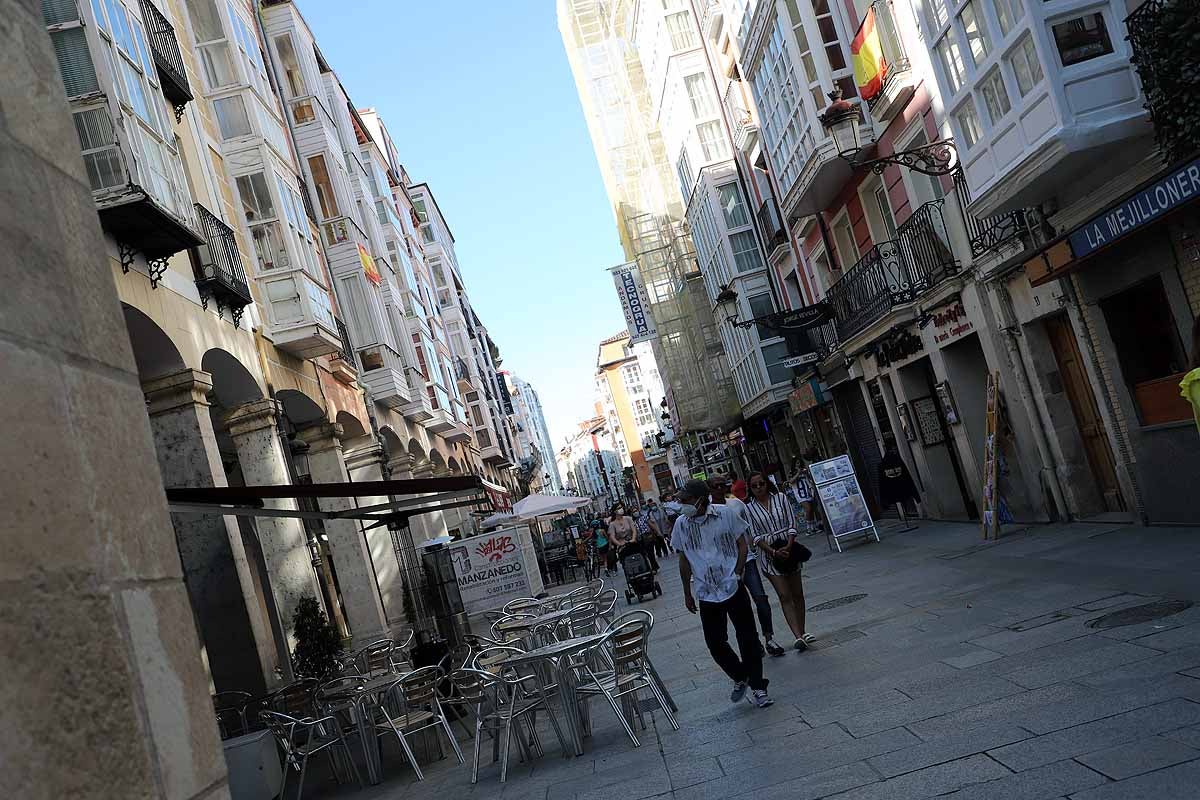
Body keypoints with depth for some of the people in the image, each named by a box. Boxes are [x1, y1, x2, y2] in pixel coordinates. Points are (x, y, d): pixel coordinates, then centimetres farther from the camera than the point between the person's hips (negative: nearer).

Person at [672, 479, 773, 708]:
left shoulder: (726, 514, -9)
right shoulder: (681, 524, -3)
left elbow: (742, 546, 0)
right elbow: (684, 561, 8)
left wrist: (737, 574, -11)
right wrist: (687, 593, 11)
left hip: (733, 588, -2)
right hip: (706, 594, 2)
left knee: (747, 637, 2)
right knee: (715, 643, 4)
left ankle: (757, 686, 18)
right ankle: (740, 678, 29)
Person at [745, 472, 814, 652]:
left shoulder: (780, 498, 1)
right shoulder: (749, 508, -4)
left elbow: (792, 524, 0)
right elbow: (755, 536, -6)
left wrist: (788, 546, -13)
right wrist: (773, 552, -16)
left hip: (789, 549, 2)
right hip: (768, 554, -2)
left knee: (797, 594, 10)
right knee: (785, 596, -9)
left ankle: (802, 633, 23)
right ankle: (799, 637, -13)